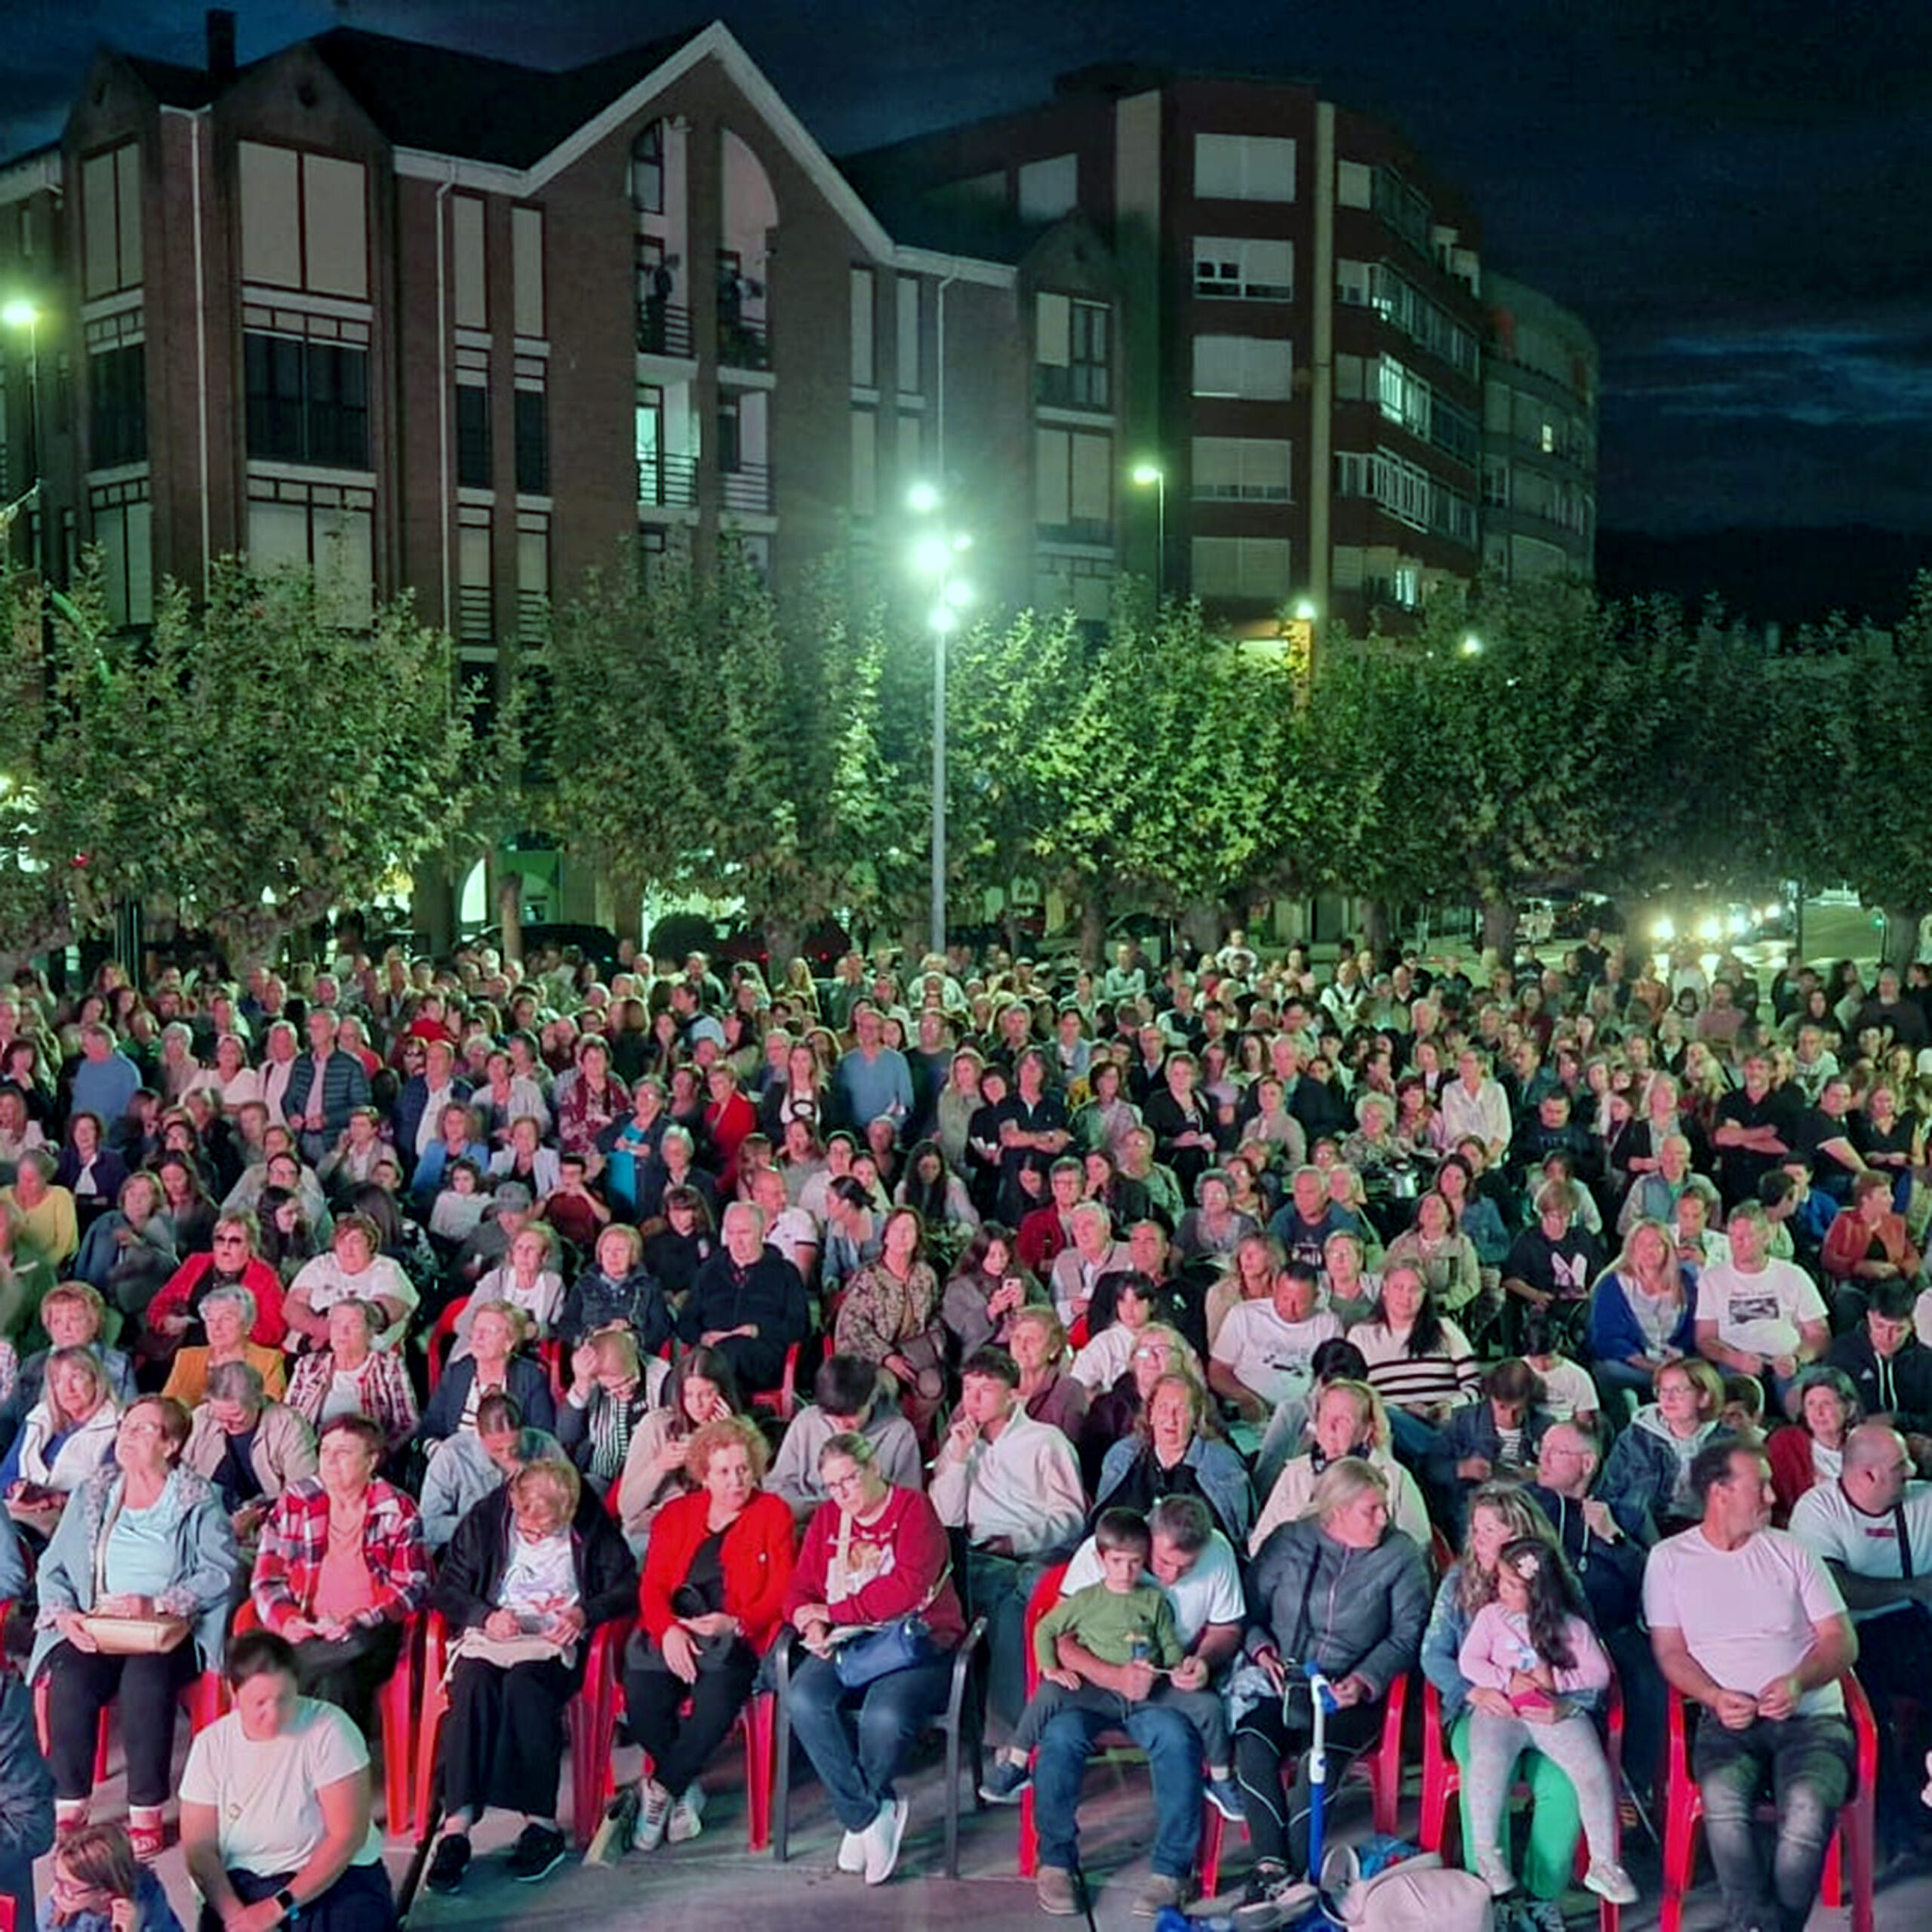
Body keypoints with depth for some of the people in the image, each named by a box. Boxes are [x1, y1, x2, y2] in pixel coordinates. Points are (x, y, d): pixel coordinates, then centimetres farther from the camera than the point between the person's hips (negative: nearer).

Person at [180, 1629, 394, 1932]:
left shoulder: (329, 1728, -11)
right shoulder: (211, 1744, -1)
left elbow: (348, 1835, -13)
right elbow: (199, 1847, -2)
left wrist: (279, 1906, -17)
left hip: (336, 1877, -2)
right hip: (242, 1886, 3)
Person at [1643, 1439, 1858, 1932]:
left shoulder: (1790, 1552, 13)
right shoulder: (1670, 1559, 10)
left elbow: (1842, 1642, 10)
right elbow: (1670, 1652, 8)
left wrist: (1797, 1682, -11)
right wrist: (1716, 1698, -12)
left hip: (1811, 1715, 1)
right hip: (1728, 1718, -1)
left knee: (1808, 1804, -33)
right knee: (1723, 1796, -35)